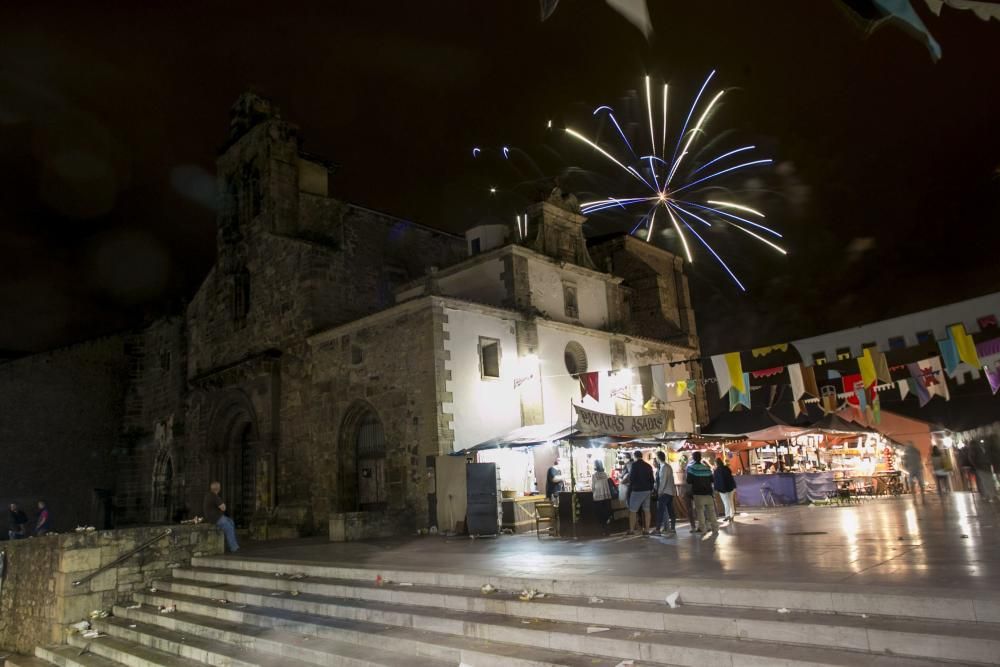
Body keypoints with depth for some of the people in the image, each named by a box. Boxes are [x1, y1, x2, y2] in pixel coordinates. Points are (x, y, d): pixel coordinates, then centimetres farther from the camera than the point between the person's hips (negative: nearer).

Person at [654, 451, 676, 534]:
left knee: (660, 510, -5)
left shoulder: (664, 467, -15)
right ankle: (672, 528, 14)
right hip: (671, 491, 9)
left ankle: (658, 529, -3)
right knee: (670, 510, 11)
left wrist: (660, 492, -12)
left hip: (665, 492, -9)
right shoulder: (668, 466, 13)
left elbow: (663, 481, -18)